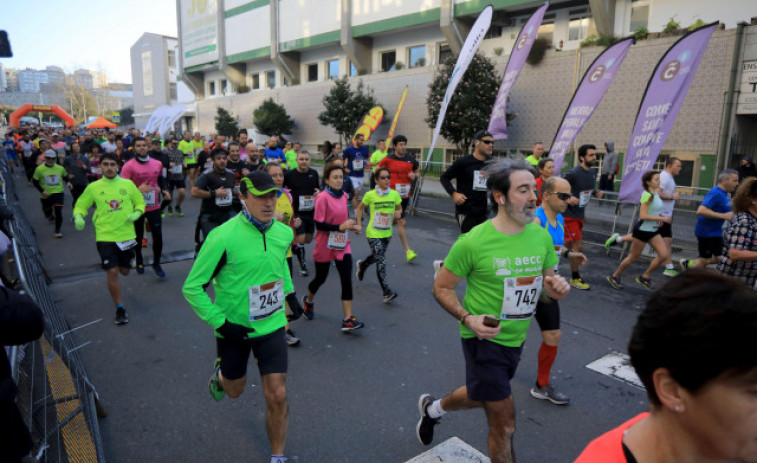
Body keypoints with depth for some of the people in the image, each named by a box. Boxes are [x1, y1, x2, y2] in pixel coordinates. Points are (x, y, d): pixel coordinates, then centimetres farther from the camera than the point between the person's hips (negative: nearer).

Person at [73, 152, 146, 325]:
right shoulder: (93, 187, 1)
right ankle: (120, 309, 8)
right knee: (112, 272, -7)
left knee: (124, 271, 13)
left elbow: (140, 202, 12)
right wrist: (78, 216, -11)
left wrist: (136, 214, -8)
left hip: (126, 235, 2)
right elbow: (80, 205, 10)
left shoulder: (128, 184, 3)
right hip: (105, 236, -1)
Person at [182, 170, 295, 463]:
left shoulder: (284, 233, -7)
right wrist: (220, 322, -20)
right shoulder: (223, 237, -22)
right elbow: (192, 287, -15)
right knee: (234, 390, 20)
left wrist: (288, 291, 17)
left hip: (271, 326, 2)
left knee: (277, 397, -2)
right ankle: (220, 373, 58)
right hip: (233, 328, -2)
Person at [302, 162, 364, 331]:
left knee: (347, 281, -4)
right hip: (325, 247, -5)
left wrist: (351, 226, 0)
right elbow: (319, 224, -20)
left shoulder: (343, 196, 5)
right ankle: (308, 300, 46)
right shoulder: (323, 197, -16)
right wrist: (339, 227, -28)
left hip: (342, 245, 5)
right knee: (320, 278, 14)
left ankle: (348, 320, 0)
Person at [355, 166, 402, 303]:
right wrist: (359, 224, -1)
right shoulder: (370, 195, -10)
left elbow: (399, 208, 12)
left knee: (377, 257, 24)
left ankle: (361, 265, 56)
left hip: (387, 233, 5)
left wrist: (398, 213, -11)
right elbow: (360, 208, 5)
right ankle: (387, 292, -9)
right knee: (381, 262, -11)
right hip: (373, 233, -5)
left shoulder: (394, 194, -3)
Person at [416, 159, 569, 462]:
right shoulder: (473, 241, -21)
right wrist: (468, 318, -26)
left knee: (481, 396, 29)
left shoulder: (541, 236, -6)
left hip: (516, 338, 7)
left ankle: (433, 407, 59)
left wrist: (554, 289, -15)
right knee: (504, 424, 1)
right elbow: (442, 288, -10)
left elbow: (547, 285, 8)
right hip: (484, 338, -6)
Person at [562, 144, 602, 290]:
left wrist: (596, 192, 0)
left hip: (580, 214, 8)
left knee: (568, 245, 15)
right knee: (578, 246, -6)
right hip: (569, 214, -8)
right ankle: (575, 279, 9)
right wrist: (568, 199, -30)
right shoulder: (572, 174, -19)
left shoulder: (593, 172, 6)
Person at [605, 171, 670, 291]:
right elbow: (643, 216, -26)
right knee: (634, 257, 4)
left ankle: (645, 277, 16)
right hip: (642, 230, -8)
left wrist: (659, 216, 5)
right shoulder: (648, 195, -19)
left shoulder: (655, 194, 7)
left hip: (653, 231, 8)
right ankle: (614, 277, 21)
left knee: (663, 255, 1)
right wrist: (662, 218, -22)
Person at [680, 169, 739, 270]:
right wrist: (723, 216, -29)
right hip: (706, 232, -9)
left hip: (716, 232, 9)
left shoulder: (724, 193, 9)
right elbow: (701, 210, -32)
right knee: (704, 261, 1)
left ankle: (688, 263, 26)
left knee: (719, 259, 14)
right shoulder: (715, 193, -20)